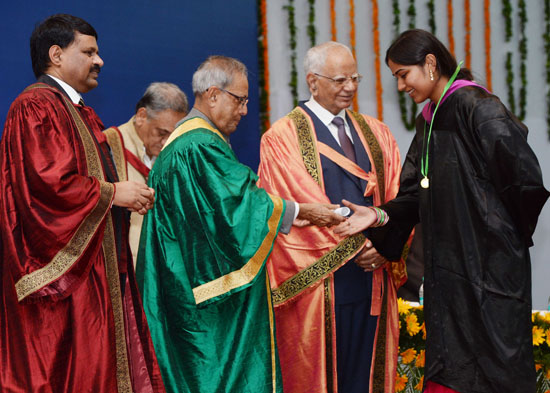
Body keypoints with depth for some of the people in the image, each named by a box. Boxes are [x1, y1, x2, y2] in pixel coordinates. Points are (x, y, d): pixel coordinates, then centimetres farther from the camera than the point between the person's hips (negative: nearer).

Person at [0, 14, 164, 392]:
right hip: (62, 269, -10)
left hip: (97, 268, 10)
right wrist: (112, 193, -14)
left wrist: (130, 193, 7)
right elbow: (48, 181, -23)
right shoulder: (35, 107, -11)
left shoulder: (82, 114, 21)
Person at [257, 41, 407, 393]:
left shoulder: (376, 134, 14)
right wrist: (356, 245, -14)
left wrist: (386, 246, -10)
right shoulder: (283, 138, -2)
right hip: (318, 283, -5)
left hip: (373, 281, 5)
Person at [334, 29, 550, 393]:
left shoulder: (476, 107, -14)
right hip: (447, 266, 8)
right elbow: (416, 194, 12)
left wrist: (515, 232, -5)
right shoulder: (427, 122, 13)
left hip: (489, 266, -8)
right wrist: (380, 214, -4)